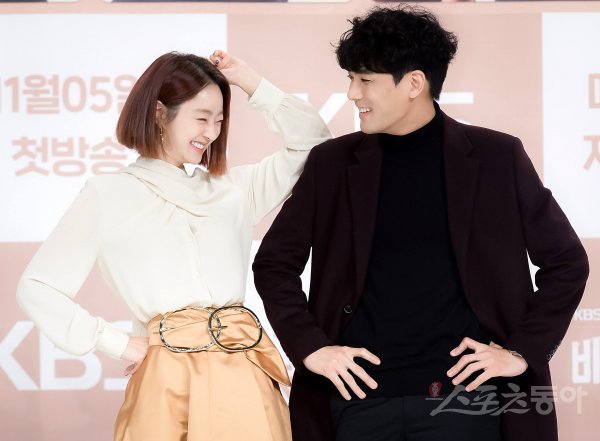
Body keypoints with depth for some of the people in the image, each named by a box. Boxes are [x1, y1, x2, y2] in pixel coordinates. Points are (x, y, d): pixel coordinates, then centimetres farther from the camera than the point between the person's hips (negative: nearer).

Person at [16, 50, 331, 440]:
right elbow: (38, 288, 4)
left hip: (244, 373, 4)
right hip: (167, 378, -3)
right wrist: (120, 345, -1)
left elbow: (313, 140, 18)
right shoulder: (107, 196, 5)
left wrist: (248, 80, 12)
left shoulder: (233, 187, 17)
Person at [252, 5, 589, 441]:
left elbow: (566, 261, 5)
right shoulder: (333, 163, 5)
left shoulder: (496, 157, 0)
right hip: (362, 394, 2)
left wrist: (524, 351, -2)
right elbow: (274, 263, 11)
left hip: (463, 395, -2)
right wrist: (310, 346, -1)